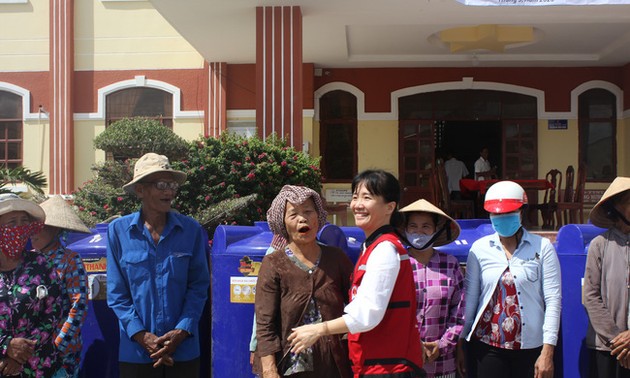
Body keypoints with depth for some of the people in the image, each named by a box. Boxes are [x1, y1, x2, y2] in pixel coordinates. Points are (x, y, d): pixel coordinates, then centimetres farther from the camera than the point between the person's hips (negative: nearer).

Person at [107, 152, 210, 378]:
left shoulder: (191, 230, -1)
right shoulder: (118, 230, -2)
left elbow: (199, 286, 1)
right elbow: (116, 293, -1)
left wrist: (182, 331, -11)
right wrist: (142, 336, -10)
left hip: (183, 349, 0)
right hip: (135, 351, 0)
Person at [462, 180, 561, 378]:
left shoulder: (542, 247, -1)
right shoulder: (479, 248, 3)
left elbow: (553, 300, -3)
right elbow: (470, 298, 6)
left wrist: (548, 351, -8)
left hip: (530, 346, -1)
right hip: (488, 346, 1)